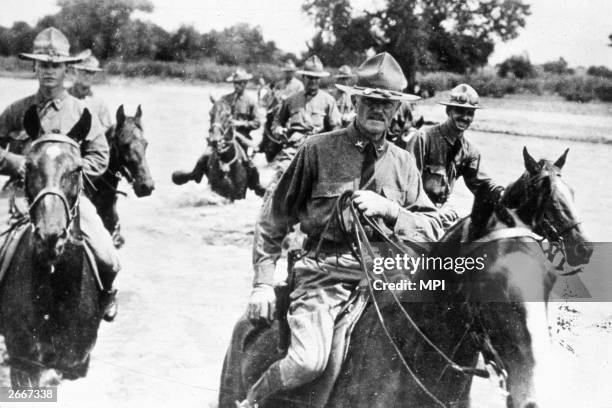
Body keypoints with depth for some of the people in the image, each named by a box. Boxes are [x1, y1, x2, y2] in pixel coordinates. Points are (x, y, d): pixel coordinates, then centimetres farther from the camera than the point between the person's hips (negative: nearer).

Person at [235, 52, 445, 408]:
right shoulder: (319, 150, 2)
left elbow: (433, 230, 7)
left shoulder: (403, 163, 12)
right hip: (325, 271, -4)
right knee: (308, 362, -26)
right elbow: (274, 220, 7)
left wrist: (389, 209, -10)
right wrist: (263, 282, 0)